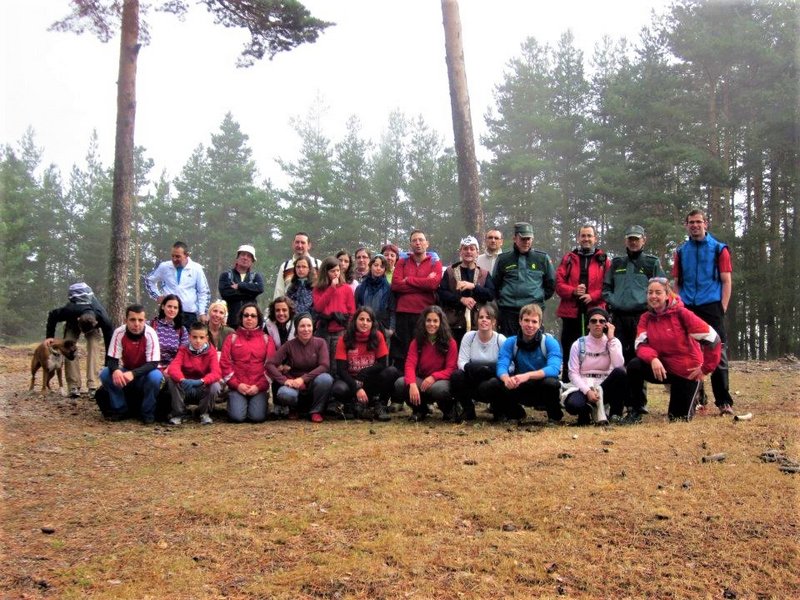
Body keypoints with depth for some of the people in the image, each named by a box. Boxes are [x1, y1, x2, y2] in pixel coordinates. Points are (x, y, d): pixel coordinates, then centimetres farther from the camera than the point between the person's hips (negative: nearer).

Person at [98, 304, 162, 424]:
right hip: (125, 371, 2)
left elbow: (153, 364, -27)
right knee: (105, 374, -24)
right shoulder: (119, 333, -18)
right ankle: (120, 409, -5)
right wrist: (115, 370, -41)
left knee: (155, 376, -35)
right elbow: (111, 360, -16)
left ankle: (148, 413, -12)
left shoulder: (150, 334, -24)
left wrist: (133, 373, -43)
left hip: (144, 373, -2)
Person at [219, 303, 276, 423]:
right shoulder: (232, 338, 10)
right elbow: (225, 363, 3)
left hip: (259, 387, 0)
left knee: (257, 417, -20)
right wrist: (237, 385, -7)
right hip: (237, 387, 0)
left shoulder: (266, 339, 10)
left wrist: (259, 386, -9)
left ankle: (256, 403, 14)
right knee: (237, 416, -19)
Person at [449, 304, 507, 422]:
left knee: (492, 385, -37)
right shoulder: (469, 336, -3)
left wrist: (492, 370, -31)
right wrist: (469, 368, -31)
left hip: (492, 380, -2)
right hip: (472, 382, 2)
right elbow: (462, 361, -8)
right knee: (456, 376, -27)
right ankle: (468, 410, -5)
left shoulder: (501, 340, -8)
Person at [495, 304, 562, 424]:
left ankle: (554, 415, -3)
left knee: (551, 382, -37)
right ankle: (516, 413, 6)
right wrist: (506, 378, -42)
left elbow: (554, 369, -28)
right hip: (521, 389, 2)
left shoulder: (550, 342, -14)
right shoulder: (510, 343, -5)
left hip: (543, 390, -2)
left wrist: (528, 375, -44)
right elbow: (501, 367, -18)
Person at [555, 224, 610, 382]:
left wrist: (592, 296, -17)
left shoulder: (603, 260, 7)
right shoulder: (568, 258, 11)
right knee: (569, 350, 7)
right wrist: (573, 291, -15)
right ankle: (567, 384, 16)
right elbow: (559, 283, 3)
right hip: (571, 311, 1)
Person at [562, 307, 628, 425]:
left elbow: (619, 366, -16)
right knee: (572, 405, -37)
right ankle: (587, 410, 2)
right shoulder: (578, 344, 0)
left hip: (605, 386, 2)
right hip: (583, 385, -2)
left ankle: (616, 413, -12)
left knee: (620, 372, -31)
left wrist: (611, 338, -15)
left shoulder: (613, 342, 3)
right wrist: (587, 391, -22)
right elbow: (573, 373, -6)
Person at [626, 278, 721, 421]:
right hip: (663, 367, 3)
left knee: (677, 417, 3)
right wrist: (653, 358, -35)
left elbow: (712, 338, -20)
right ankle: (635, 411, -9)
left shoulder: (681, 313, -19)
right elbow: (641, 345, -14)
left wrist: (705, 368, -14)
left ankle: (694, 394, 36)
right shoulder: (646, 318, -5)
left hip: (687, 371, -3)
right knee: (634, 366, -26)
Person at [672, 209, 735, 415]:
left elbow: (726, 281, 1)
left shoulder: (719, 249, 4)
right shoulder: (681, 251, 13)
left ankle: (724, 401, -2)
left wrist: (722, 308, -7)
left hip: (711, 308, -3)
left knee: (718, 354, -5)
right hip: (687, 309, 3)